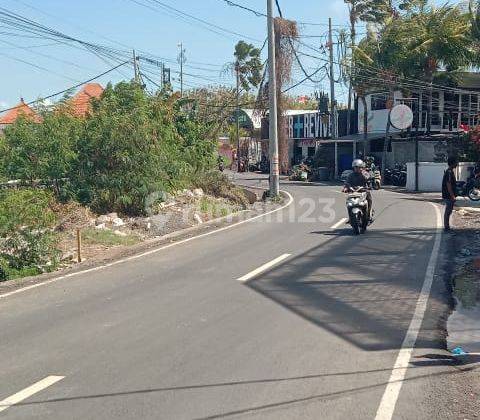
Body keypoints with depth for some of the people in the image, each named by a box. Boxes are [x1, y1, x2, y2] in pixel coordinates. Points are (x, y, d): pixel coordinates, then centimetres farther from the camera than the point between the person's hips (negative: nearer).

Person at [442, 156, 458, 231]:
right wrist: (452, 196, -22)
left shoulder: (450, 172, 14)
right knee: (448, 212, -4)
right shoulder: (449, 173, -18)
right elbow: (448, 186, -23)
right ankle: (446, 227, 1)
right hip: (449, 196, -10)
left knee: (448, 212, 14)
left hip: (449, 196, 10)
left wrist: (453, 196, 21)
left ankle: (447, 227, 20)